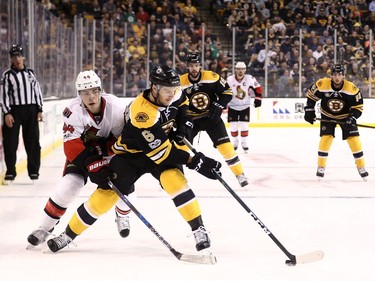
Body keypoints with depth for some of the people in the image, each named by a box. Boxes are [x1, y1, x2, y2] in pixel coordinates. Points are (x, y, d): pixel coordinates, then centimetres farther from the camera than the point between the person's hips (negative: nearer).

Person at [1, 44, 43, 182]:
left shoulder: (31, 73, 10)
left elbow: (37, 91, 11)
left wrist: (40, 110, 5)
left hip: (31, 110, 3)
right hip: (14, 111, -3)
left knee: (32, 141, 4)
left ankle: (34, 171, 12)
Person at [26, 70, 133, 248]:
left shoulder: (115, 106, -25)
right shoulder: (74, 110, -28)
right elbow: (72, 146, -30)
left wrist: (102, 148, -30)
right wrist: (92, 164, -37)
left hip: (109, 149, 1)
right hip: (81, 150, -1)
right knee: (69, 184, -17)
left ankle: (122, 216, 21)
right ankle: (45, 227, -1)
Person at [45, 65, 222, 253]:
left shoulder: (171, 94, -14)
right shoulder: (141, 113, -35)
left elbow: (181, 103, 15)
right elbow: (160, 152, -33)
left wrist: (182, 127, -1)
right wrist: (192, 161, -33)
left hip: (162, 145, 4)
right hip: (131, 153, -4)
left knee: (175, 179, -24)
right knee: (107, 193, -7)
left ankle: (198, 229, -17)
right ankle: (69, 234, 8)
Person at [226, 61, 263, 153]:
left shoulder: (250, 79, -13)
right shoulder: (229, 80, -15)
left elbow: (258, 88, -3)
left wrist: (258, 98, -9)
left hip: (245, 106, 0)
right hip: (233, 106, 0)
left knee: (244, 125, -5)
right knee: (233, 126, -1)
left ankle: (244, 142, 11)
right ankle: (235, 142, 21)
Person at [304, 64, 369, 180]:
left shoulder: (352, 89, -23)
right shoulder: (321, 84, -23)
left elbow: (358, 107, -13)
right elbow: (311, 95, -5)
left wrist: (352, 118, -27)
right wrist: (309, 111, -9)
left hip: (345, 116, 0)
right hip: (327, 116, 0)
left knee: (354, 140, -7)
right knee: (325, 139, -12)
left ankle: (361, 167, 7)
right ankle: (321, 167, 2)